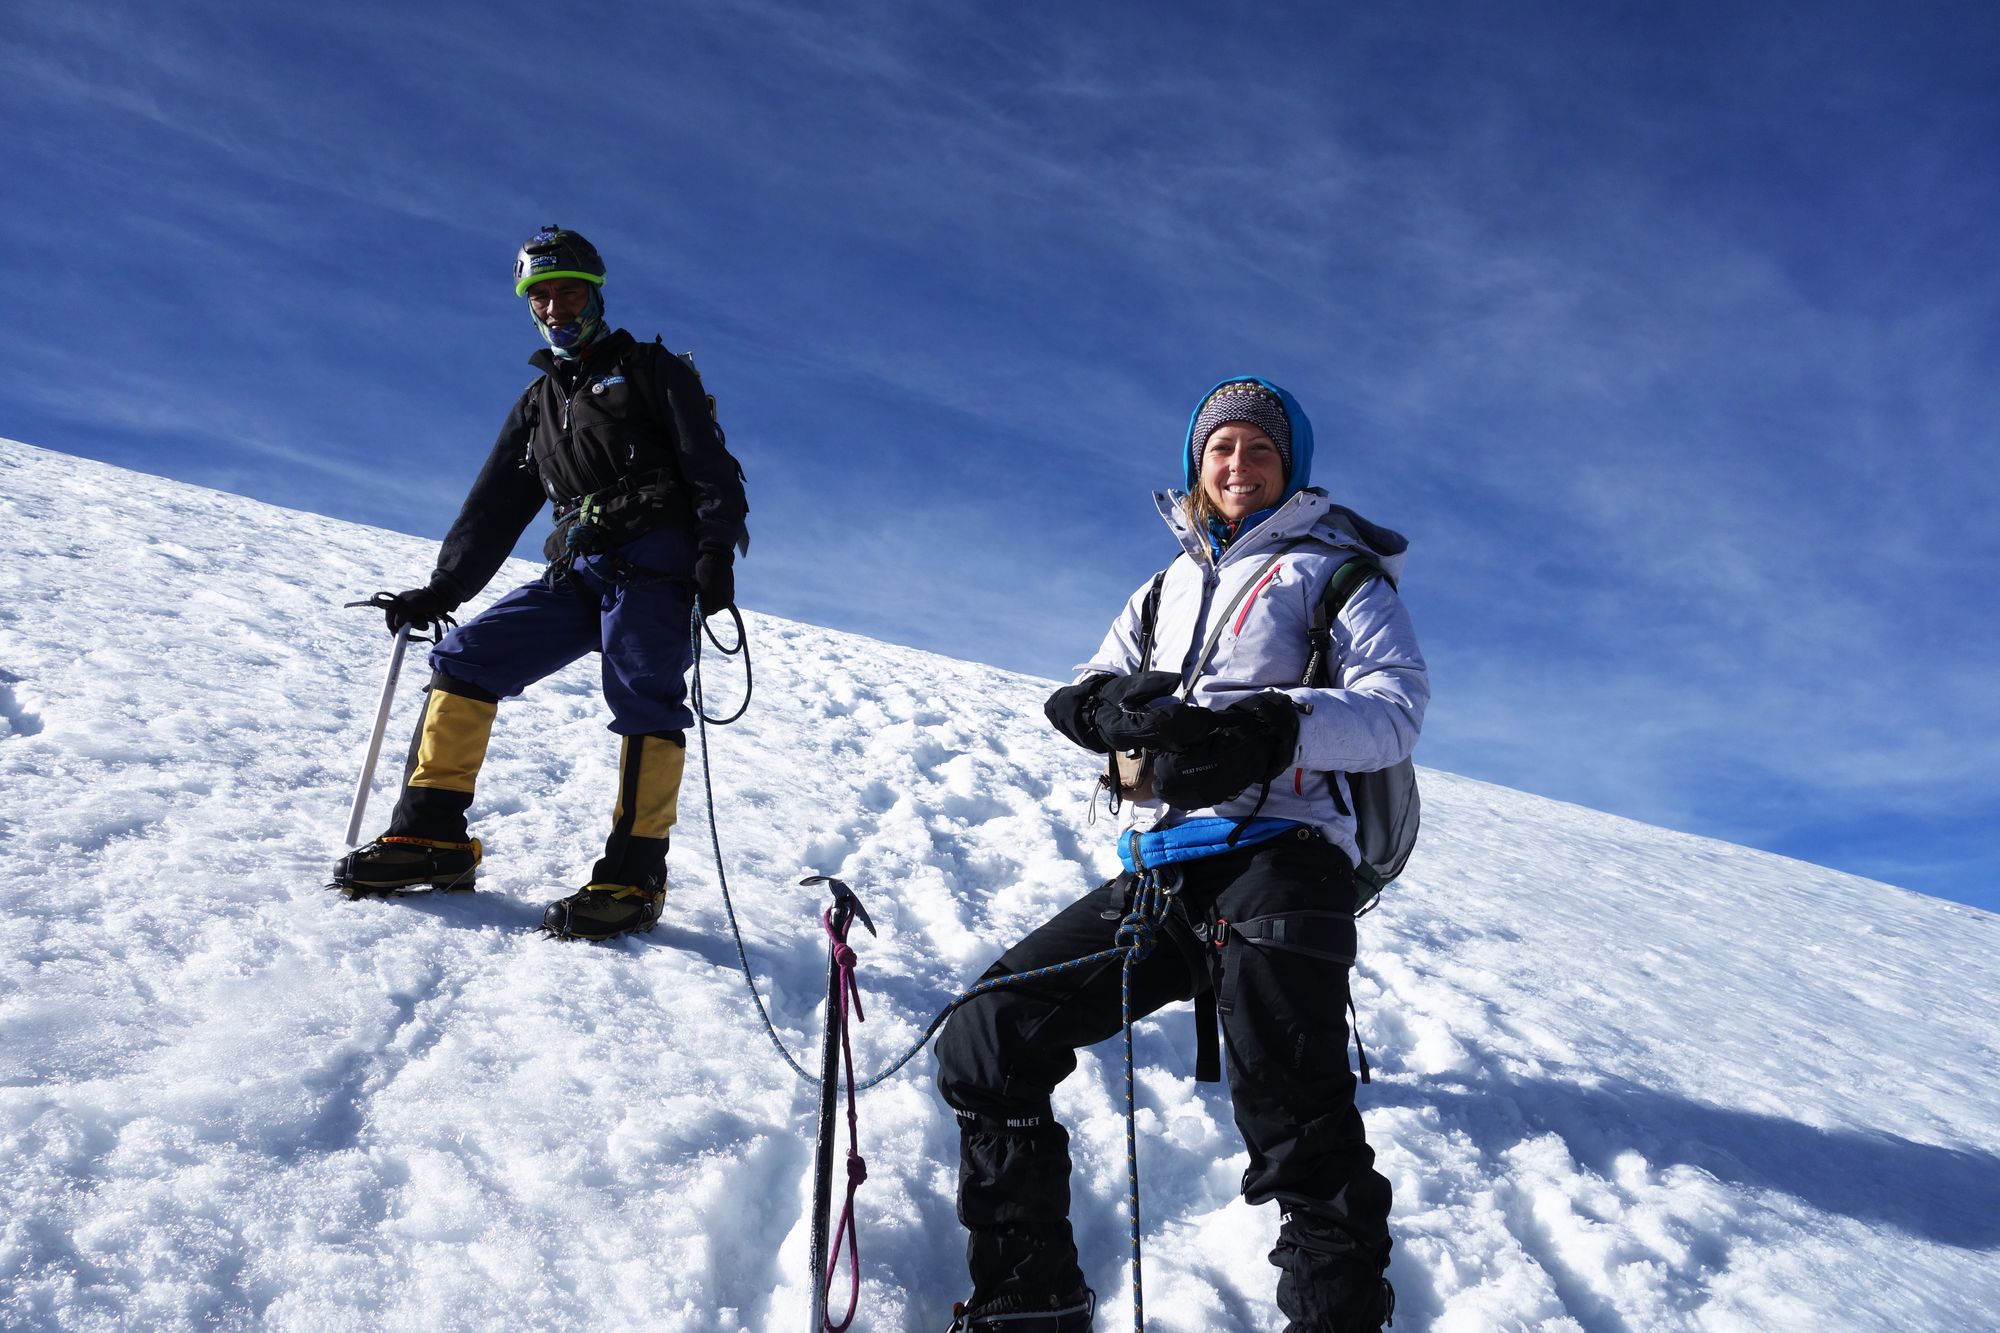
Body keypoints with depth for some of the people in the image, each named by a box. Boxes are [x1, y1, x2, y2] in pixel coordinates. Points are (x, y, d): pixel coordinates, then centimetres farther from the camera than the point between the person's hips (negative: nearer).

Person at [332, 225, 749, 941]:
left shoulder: (650, 369, 11)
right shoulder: (538, 403, 27)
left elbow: (710, 464, -1)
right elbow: (494, 506, 27)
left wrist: (718, 548, -17)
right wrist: (443, 589, 19)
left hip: (654, 560, -6)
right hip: (577, 572, 6)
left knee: (642, 696, -22)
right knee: (463, 658, -4)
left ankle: (634, 877, -22)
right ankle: (432, 837, -3)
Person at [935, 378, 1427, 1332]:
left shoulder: (1330, 568, 11)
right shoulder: (1168, 587, 28)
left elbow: (1397, 704, -3)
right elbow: (1082, 694, 19)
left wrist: (1271, 729, -22)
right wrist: (1114, 707, -7)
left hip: (1275, 856, -5)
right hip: (1157, 875, 6)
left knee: (1297, 1135, -22)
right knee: (983, 1043, -3)